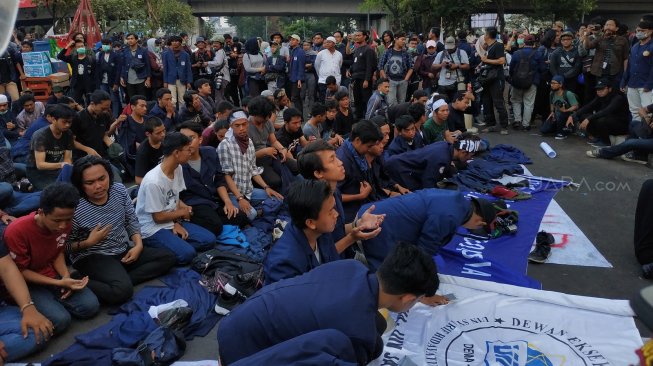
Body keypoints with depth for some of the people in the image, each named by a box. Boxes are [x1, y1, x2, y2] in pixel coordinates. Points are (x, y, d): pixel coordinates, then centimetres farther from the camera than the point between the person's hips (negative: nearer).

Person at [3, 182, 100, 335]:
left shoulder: (63, 223, -12)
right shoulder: (16, 231, -29)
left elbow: (58, 252, 4)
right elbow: (20, 271, -18)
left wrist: (66, 276, -15)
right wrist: (59, 283, -24)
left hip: (54, 275, 5)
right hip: (28, 283, -4)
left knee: (91, 306, -15)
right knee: (60, 321, -25)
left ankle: (53, 301, 7)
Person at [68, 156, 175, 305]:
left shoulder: (120, 190, -4)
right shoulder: (74, 207, -18)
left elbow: (132, 221, 8)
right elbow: (66, 246, -7)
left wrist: (138, 245, -7)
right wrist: (88, 243, -25)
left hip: (123, 251, 7)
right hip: (92, 257, -7)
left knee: (168, 257, -6)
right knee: (122, 291, -33)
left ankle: (123, 280, -17)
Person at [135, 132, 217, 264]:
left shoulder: (178, 169, -2)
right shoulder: (153, 181, -27)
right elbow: (158, 217, -18)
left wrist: (176, 222, -7)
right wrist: (182, 212, -4)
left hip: (172, 221, 8)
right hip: (153, 228, -8)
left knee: (209, 240, -6)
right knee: (187, 254, -27)